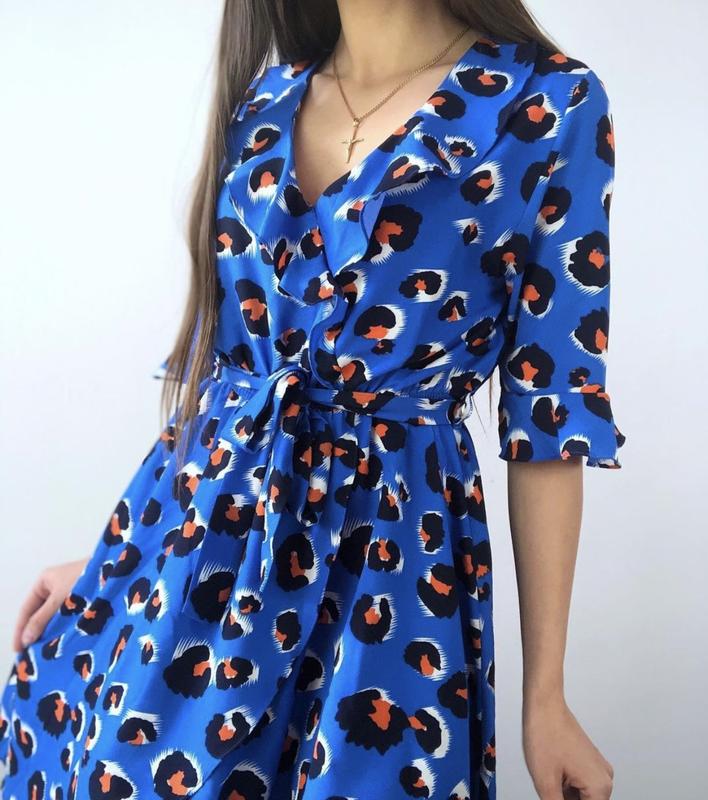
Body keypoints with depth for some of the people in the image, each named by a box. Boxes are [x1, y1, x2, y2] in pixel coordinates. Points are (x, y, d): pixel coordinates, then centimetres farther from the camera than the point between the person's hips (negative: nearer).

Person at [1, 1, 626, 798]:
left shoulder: (548, 104, -8)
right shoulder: (263, 94, 6)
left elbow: (551, 404, -7)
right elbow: (218, 348, 12)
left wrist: (545, 693, -5)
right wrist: (122, 547, 15)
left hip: (385, 551, -4)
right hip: (194, 535, 5)